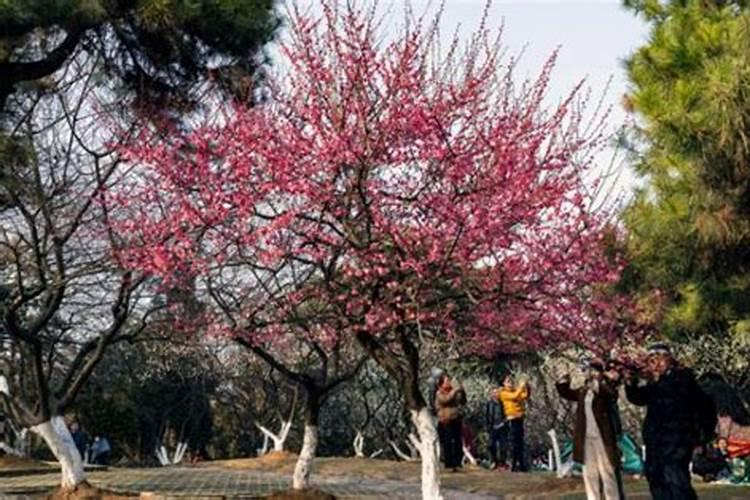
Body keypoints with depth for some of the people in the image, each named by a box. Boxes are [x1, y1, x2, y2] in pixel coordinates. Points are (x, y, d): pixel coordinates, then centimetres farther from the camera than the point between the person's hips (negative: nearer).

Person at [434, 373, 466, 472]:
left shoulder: (453, 391, 14)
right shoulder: (439, 393, -1)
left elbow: (463, 402, 14)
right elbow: (446, 399, -21)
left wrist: (462, 392, -1)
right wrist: (454, 391, -21)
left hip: (456, 420, 5)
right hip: (445, 422, -5)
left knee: (458, 443, 3)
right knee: (447, 444, -5)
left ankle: (457, 463, 10)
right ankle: (450, 464, -2)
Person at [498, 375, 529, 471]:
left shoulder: (515, 391, 18)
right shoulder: (503, 393, -1)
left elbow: (525, 396, 4)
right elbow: (514, 396, -18)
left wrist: (526, 387, -9)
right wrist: (521, 387, -16)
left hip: (519, 418, 7)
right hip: (512, 419, -7)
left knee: (520, 442, 9)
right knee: (514, 442, -9)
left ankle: (521, 464, 14)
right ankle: (513, 465, -8)